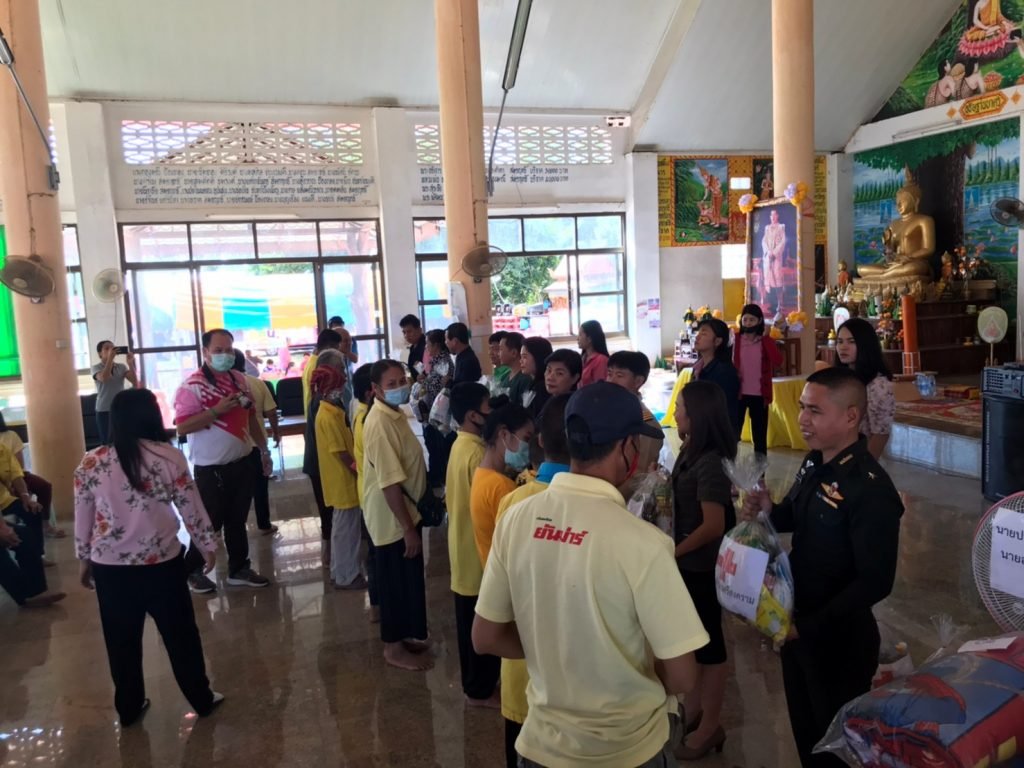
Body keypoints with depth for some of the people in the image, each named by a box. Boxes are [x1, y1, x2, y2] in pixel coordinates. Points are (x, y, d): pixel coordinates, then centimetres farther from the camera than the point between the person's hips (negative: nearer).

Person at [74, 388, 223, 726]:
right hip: (162, 563, -1)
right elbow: (191, 508, -3)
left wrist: (84, 559, 17)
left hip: (110, 567, 2)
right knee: (180, 634, 13)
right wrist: (208, 545, 10)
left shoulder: (91, 463, -4)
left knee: (122, 641, 18)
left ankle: (129, 707, 31)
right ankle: (201, 699, 26)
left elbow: (82, 518, 4)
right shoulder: (170, 457, -9)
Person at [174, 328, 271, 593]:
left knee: (237, 521, 16)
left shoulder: (239, 379, 7)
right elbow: (182, 427, -21)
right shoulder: (192, 385, -15)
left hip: (242, 463, 6)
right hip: (212, 469, -6)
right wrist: (216, 411, -27)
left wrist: (264, 450, 15)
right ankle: (192, 570, 25)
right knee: (210, 523, 5)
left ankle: (239, 569, 28)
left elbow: (251, 417, 16)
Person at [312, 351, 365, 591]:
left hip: (344, 479, 10)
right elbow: (341, 453, -20)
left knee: (342, 527, 17)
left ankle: (340, 571, 28)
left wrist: (357, 471, 14)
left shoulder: (333, 411, 9)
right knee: (346, 528, 0)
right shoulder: (329, 417, -20)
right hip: (344, 480, -10)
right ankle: (347, 576, 10)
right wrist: (359, 473, -15)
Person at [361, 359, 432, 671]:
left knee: (408, 579, 21)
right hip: (392, 516, -9)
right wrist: (408, 528, -23)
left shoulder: (395, 414, 5)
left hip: (404, 510, 9)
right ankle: (394, 647, 23)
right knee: (396, 581, 6)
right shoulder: (380, 424, -26)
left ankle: (406, 636, 37)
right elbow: (390, 482, -27)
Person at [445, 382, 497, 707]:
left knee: (470, 621, 20)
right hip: (479, 549, -10)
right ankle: (480, 691, 19)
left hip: (463, 544, 10)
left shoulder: (460, 445, 6)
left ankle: (472, 683, 34)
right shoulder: (477, 452, -24)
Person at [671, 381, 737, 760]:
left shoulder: (710, 462, -24)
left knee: (708, 640, 7)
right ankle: (695, 707, 39)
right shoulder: (690, 452, 3)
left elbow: (713, 525, -25)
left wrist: (672, 553, -16)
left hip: (703, 565, -8)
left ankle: (710, 725, 24)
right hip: (689, 562, 8)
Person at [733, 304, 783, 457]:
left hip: (759, 395, -1)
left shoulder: (766, 341, -1)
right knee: (734, 432, 4)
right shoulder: (736, 341, 3)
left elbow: (778, 362, -17)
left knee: (759, 434, 8)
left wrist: (766, 337, -16)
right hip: (739, 393, 1)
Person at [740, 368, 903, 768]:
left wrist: (811, 626, -23)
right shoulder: (814, 463, -1)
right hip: (797, 622, 8)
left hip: (839, 638, -8)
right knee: (804, 725, 25)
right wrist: (768, 512, -7)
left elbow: (875, 582, -26)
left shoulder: (870, 490, -27)